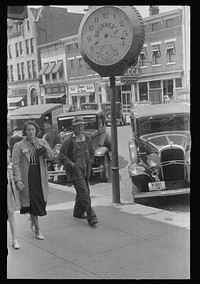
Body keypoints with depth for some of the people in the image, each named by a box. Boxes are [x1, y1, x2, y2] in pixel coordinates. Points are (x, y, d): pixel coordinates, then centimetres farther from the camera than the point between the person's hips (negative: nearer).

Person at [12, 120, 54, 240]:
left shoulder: (42, 142, 8)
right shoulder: (19, 146, -1)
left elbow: (51, 157, -3)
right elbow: (16, 165, -4)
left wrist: (43, 147, -19)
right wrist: (18, 180, -14)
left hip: (40, 177, 3)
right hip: (27, 177, -3)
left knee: (41, 202, 7)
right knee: (32, 203, -1)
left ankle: (33, 221, 37)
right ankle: (37, 230, 11)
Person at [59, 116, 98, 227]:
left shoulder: (87, 138, 8)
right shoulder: (69, 141, -11)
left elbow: (91, 152, 24)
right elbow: (62, 157, -8)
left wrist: (90, 163, 11)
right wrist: (72, 165, -17)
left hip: (85, 170, 7)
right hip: (75, 171, -6)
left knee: (81, 192, 18)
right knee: (84, 193, -13)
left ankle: (78, 212, 37)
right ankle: (91, 217, -11)